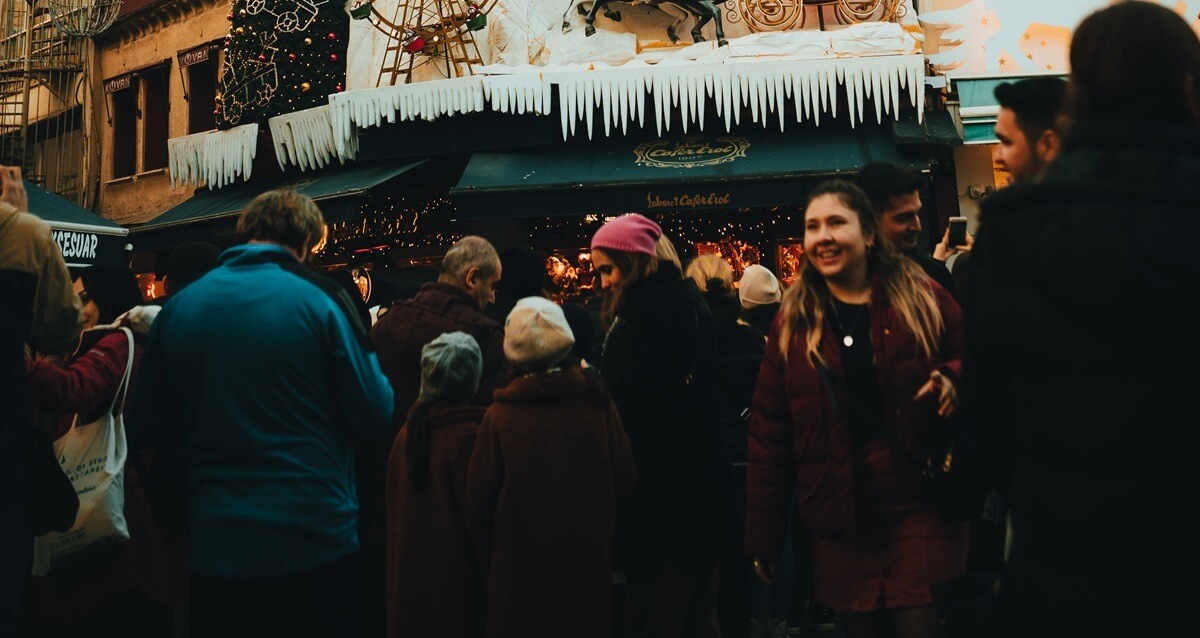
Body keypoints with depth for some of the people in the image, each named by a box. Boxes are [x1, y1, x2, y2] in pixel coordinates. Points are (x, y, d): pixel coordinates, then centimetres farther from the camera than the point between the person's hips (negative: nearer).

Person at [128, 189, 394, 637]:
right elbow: (375, 417, -9)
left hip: (216, 548, 4)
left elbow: (147, 432, 9)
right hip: (317, 543, -3)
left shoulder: (177, 308, 2)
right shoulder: (320, 300, -10)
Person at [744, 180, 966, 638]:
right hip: (838, 519, 2)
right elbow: (768, 432, 3)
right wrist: (762, 536, 3)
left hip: (921, 505, -1)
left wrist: (952, 380, -16)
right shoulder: (793, 321, 3)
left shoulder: (922, 298, 1)